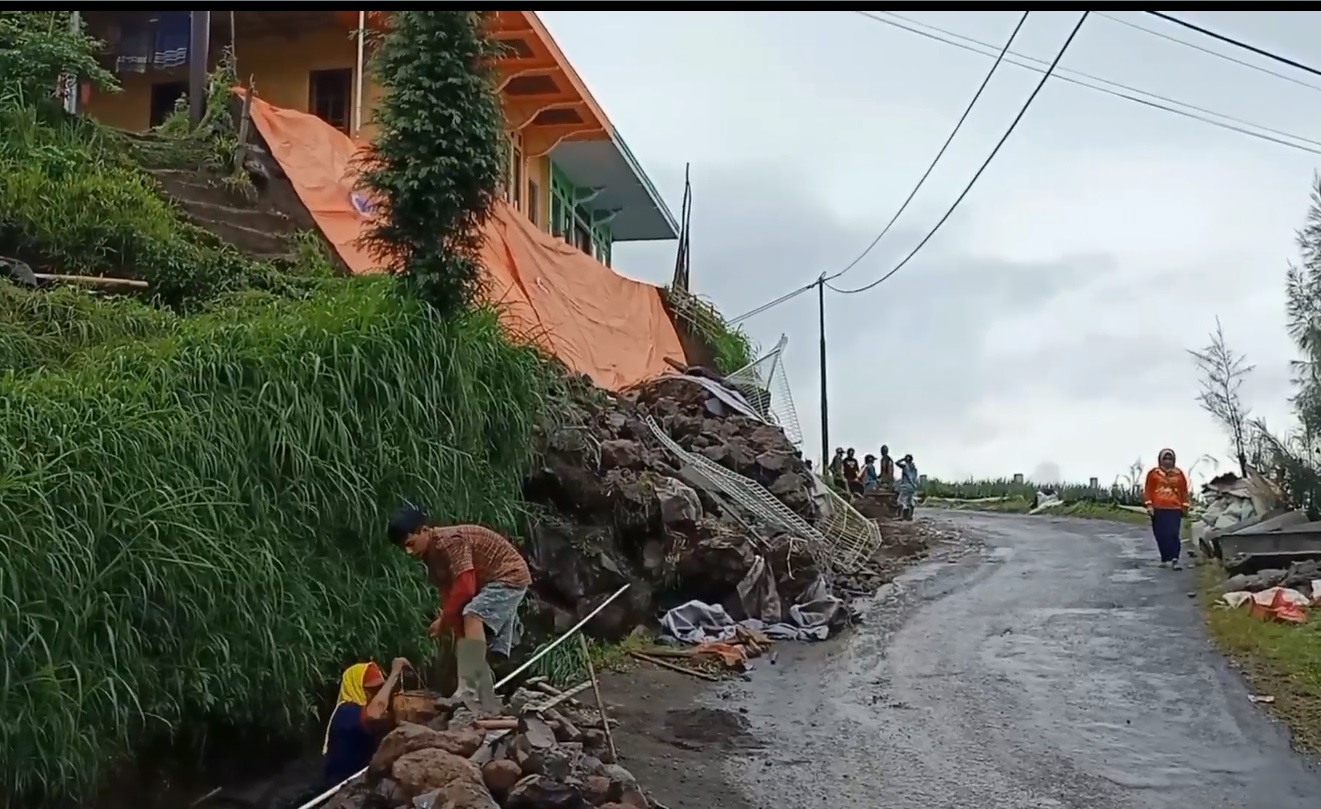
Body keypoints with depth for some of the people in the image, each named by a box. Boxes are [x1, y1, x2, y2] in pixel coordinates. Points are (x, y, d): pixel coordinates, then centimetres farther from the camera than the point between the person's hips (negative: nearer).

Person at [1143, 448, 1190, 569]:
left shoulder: (1179, 474, 8)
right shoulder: (1153, 473, 4)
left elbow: (1184, 491, 11)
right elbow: (1148, 489, 3)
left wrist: (1185, 506, 8)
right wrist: (1149, 505, -4)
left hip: (1174, 509, 0)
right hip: (1158, 509, 1)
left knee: (1173, 534, -12)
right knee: (1161, 535, 5)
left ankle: (1175, 559, -15)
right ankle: (1164, 559, 16)